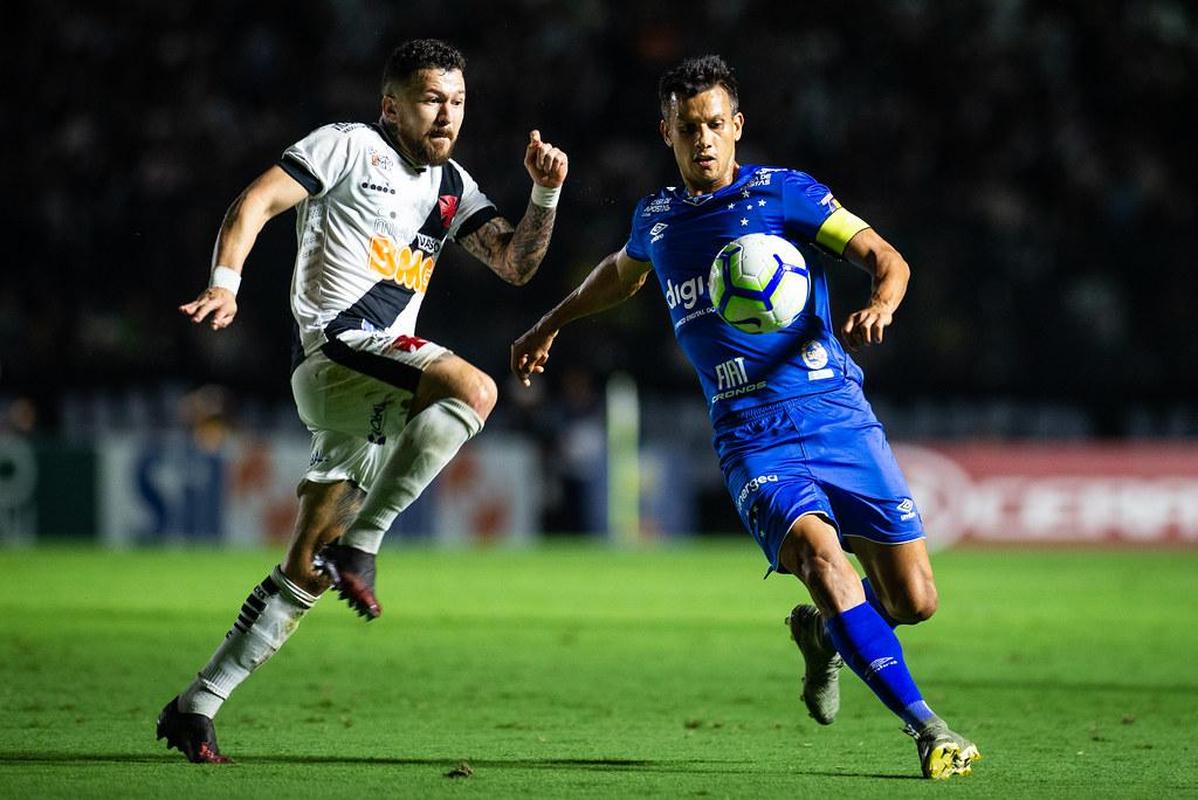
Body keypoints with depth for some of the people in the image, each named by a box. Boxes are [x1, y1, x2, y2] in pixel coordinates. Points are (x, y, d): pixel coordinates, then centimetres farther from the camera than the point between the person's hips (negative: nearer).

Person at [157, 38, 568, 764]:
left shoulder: (453, 187, 20)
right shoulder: (351, 146, 0)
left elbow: (517, 263, 13)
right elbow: (256, 203, -6)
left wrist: (545, 194, -3)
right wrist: (225, 284, -20)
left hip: (378, 379, 8)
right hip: (338, 348, -8)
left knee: (306, 574, 7)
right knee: (474, 388, -31)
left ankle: (197, 707, 11)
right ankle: (360, 545, -26)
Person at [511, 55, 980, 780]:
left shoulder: (783, 193, 2)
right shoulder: (656, 219, 14)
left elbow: (886, 257, -4)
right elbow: (623, 272, 38)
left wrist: (880, 304, -25)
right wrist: (551, 324, 43)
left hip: (836, 413, -1)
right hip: (752, 439, 1)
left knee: (914, 601, -4)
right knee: (822, 558, -27)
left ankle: (823, 633, 31)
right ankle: (926, 728, -23)